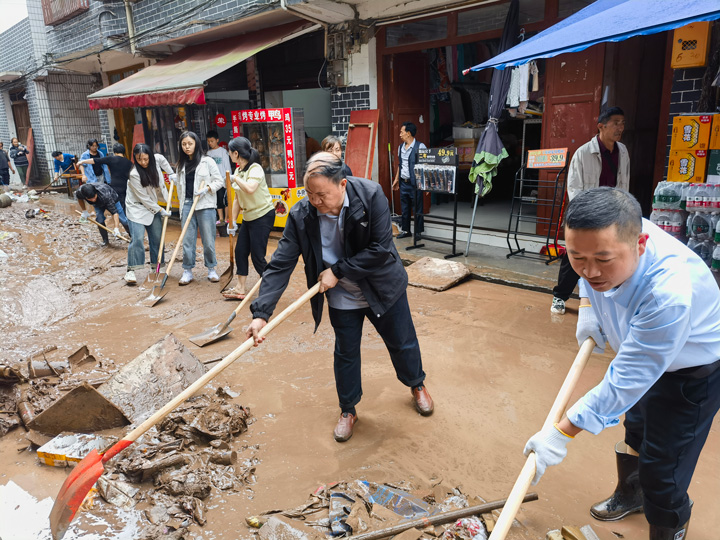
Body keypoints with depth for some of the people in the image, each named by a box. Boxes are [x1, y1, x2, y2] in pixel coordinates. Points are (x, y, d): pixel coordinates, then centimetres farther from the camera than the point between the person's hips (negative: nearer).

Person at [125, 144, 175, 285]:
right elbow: (144, 198, -19)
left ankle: (157, 267, 18)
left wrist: (171, 174, 15)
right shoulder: (134, 174, -24)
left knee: (157, 237, 7)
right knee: (137, 238, -16)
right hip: (137, 208, -6)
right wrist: (160, 210, -15)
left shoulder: (156, 159, -8)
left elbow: (162, 159, 20)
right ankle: (131, 270, -12)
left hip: (153, 206, 6)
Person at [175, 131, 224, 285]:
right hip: (187, 204, 4)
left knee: (208, 240, 0)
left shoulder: (207, 161, 1)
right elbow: (180, 186, 21)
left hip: (205, 205, -4)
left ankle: (211, 269, 14)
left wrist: (207, 188, -14)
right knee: (187, 240, 3)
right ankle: (187, 271, 11)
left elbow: (219, 181, 1)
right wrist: (181, 205, 18)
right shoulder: (181, 164, 14)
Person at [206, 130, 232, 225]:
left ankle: (226, 218, 4)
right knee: (217, 200, 7)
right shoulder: (208, 153, 12)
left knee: (224, 199, -4)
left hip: (222, 180, -5)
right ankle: (220, 219, 13)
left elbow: (227, 166, -2)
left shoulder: (223, 151, -1)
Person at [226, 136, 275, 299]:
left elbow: (250, 188, -36)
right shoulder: (238, 171, 9)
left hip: (263, 216, -9)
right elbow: (237, 199, 14)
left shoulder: (255, 168, -16)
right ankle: (240, 289, 19)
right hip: (248, 217, 9)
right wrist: (233, 221, 13)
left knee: (257, 256, -5)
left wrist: (236, 178, -21)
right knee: (240, 251, 9)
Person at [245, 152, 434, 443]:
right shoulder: (300, 215, -20)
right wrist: (261, 313, -30)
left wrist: (338, 271, -25)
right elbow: (280, 265, -21)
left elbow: (381, 249, -26)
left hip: (383, 288, 0)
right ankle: (348, 410, 39)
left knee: (402, 343, 18)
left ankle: (417, 385, 49)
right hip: (342, 298, 1)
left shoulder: (371, 195, -25)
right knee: (346, 353, 14)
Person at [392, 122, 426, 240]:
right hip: (403, 183, 7)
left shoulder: (420, 147, -11)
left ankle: (418, 232, 12)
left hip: (415, 183, -7)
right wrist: (396, 179, 22)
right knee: (404, 208, 13)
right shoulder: (401, 147, 12)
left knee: (417, 208, 2)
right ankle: (405, 230, 24)